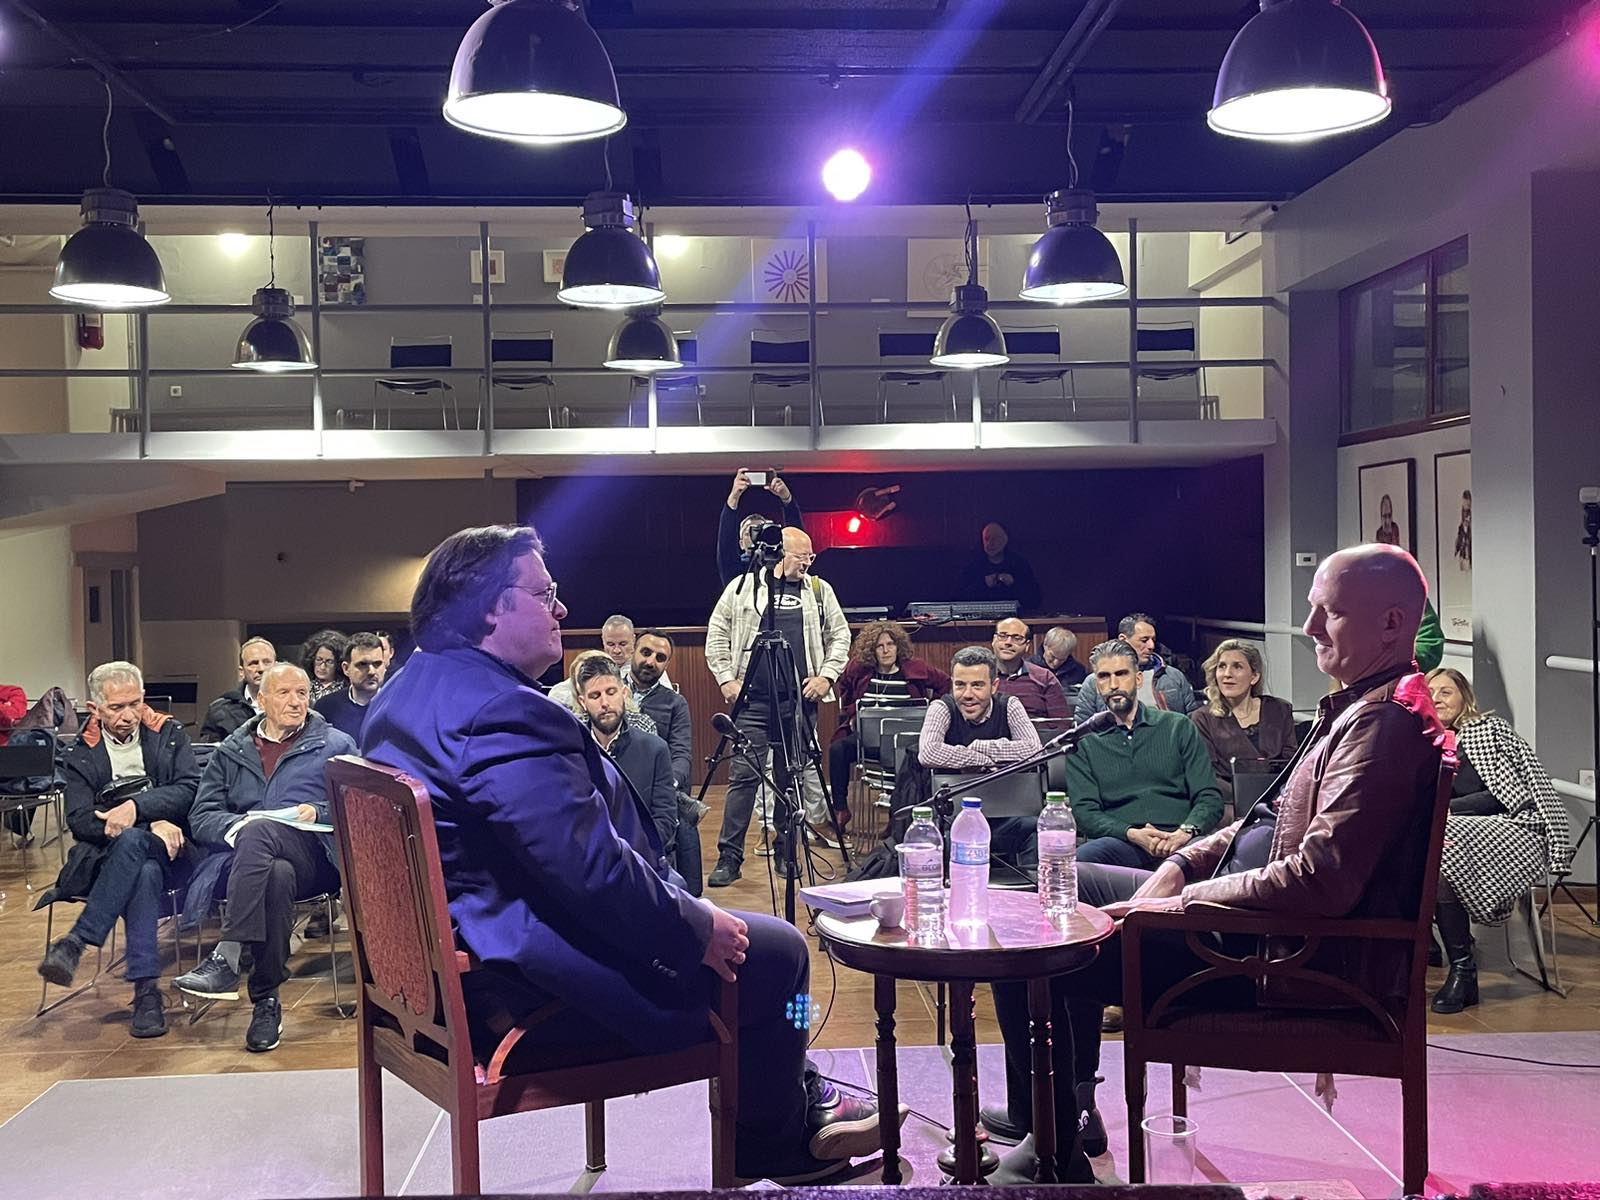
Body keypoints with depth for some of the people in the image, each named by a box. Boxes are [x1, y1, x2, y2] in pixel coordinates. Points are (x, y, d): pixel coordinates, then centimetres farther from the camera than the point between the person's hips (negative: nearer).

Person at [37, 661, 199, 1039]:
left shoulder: (170, 734, 11)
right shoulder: (79, 755, 11)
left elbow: (190, 791, -3)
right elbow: (80, 820, -3)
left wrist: (137, 806, -20)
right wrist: (151, 826, -17)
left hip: (166, 852, 0)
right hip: (103, 858, 0)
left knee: (130, 842, -37)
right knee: (143, 874, -37)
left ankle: (75, 943, -37)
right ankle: (146, 989, -41)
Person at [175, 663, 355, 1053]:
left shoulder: (336, 746, 19)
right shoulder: (232, 751, 25)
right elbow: (200, 818, 13)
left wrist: (319, 813, -10)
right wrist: (238, 825, -7)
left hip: (314, 857, -2)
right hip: (244, 859, 2)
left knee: (260, 831, -37)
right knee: (277, 875, -37)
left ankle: (226, 961, -43)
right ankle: (267, 999, -33)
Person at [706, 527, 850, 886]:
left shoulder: (819, 590, 11)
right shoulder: (742, 587, 4)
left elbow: (840, 635, 14)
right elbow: (717, 635, 8)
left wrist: (826, 675, 1)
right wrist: (726, 679, -1)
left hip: (800, 701, 2)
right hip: (753, 699, -2)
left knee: (793, 778, 8)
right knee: (743, 775, -6)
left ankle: (786, 853, 19)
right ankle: (729, 858, -2)